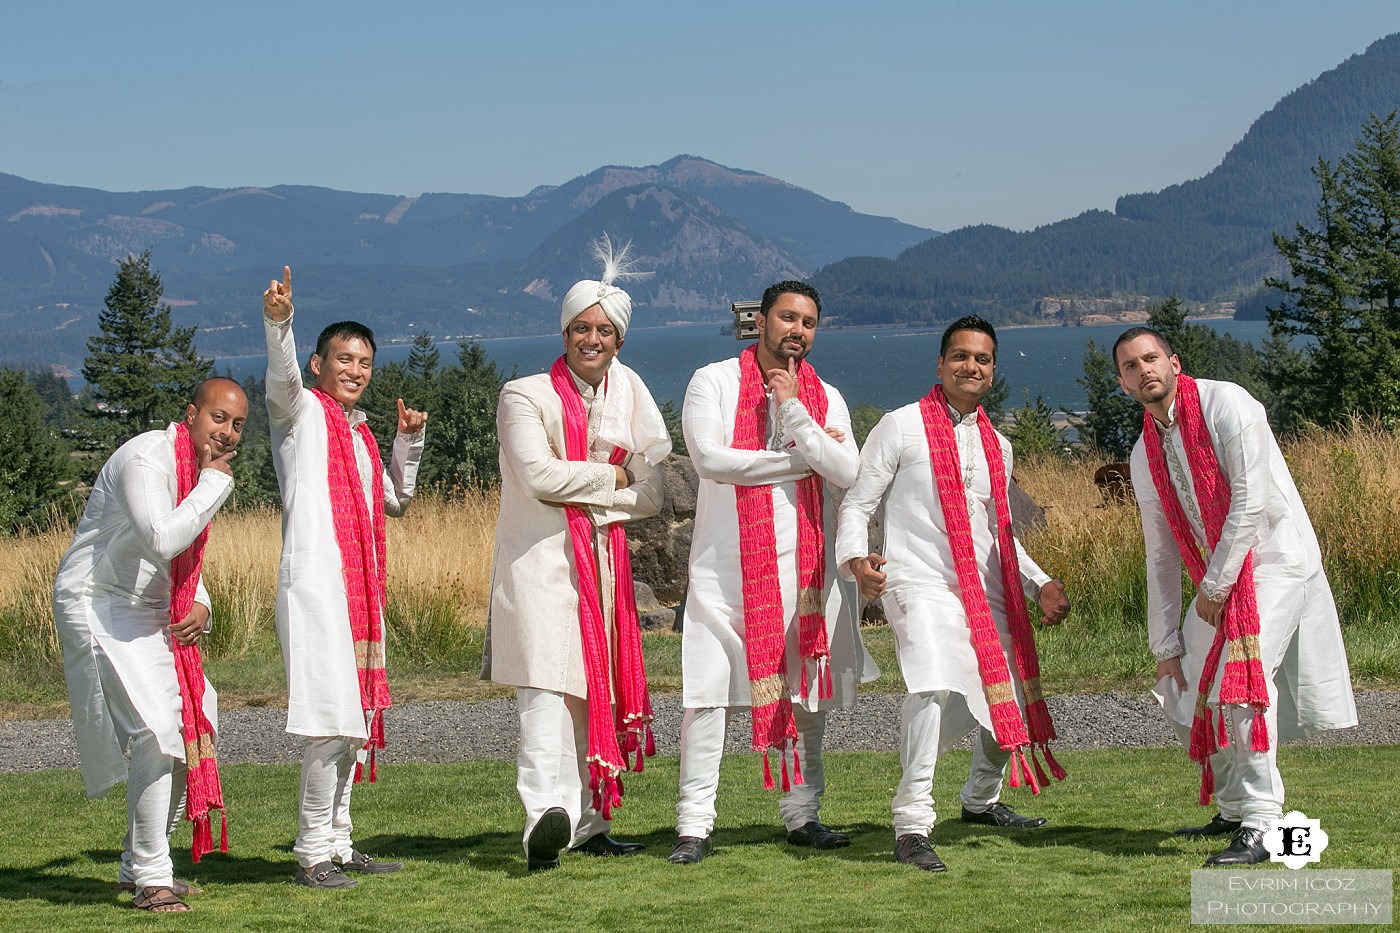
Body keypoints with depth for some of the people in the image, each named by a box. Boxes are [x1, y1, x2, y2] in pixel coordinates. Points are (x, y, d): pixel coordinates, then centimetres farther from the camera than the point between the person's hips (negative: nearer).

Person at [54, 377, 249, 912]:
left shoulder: (204, 468, 9)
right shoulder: (145, 458, -21)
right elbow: (162, 541, -35)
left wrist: (200, 605, 2)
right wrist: (215, 483, -25)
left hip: (154, 616, 10)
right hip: (98, 606, -10)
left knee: (192, 727, 8)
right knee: (157, 729, -19)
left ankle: (139, 865, 20)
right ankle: (150, 879, -11)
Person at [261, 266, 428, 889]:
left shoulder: (361, 435, 22)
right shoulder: (301, 411, 2)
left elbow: (395, 502, 32)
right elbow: (282, 377, -21)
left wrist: (408, 441, 19)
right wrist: (279, 322, -39)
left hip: (360, 589, 8)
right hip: (314, 584, -8)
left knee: (354, 721, 11)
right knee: (331, 722, -13)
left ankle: (337, 844, 20)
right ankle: (313, 854, -6)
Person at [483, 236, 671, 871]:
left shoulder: (627, 392, 12)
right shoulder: (526, 396, -1)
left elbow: (653, 492, 8)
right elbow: (539, 474, -15)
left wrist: (595, 504, -8)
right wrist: (612, 475, -6)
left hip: (603, 565, 5)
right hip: (541, 563, -5)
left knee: (597, 694, 8)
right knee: (547, 686, -18)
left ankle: (588, 823, 15)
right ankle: (546, 814, -29)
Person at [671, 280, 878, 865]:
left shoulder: (825, 399, 11)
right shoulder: (714, 382, 1)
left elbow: (848, 473, -5)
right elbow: (711, 459, -14)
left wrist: (792, 411, -11)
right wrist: (803, 459, -7)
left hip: (805, 566, 4)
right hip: (727, 567, -4)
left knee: (807, 690, 8)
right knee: (709, 691, -7)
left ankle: (801, 816, 18)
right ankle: (695, 824, -2)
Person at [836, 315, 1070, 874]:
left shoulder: (997, 446, 17)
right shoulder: (902, 426, 0)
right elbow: (857, 502, -2)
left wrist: (1040, 585, 12)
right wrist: (856, 559, -21)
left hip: (987, 592, 7)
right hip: (919, 582, -7)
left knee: (1010, 700, 14)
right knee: (936, 686, -30)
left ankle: (981, 800, 42)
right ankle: (912, 825, -25)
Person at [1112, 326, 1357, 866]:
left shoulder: (1226, 405, -14)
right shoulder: (1145, 455, 7)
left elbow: (1250, 502, -19)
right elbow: (1161, 555, 11)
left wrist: (1215, 583, -15)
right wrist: (1166, 643, 8)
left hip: (1275, 560, -8)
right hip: (1218, 577, 8)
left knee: (1240, 677, -24)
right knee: (1183, 695, 7)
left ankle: (1258, 828, -23)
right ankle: (1234, 809, 24)